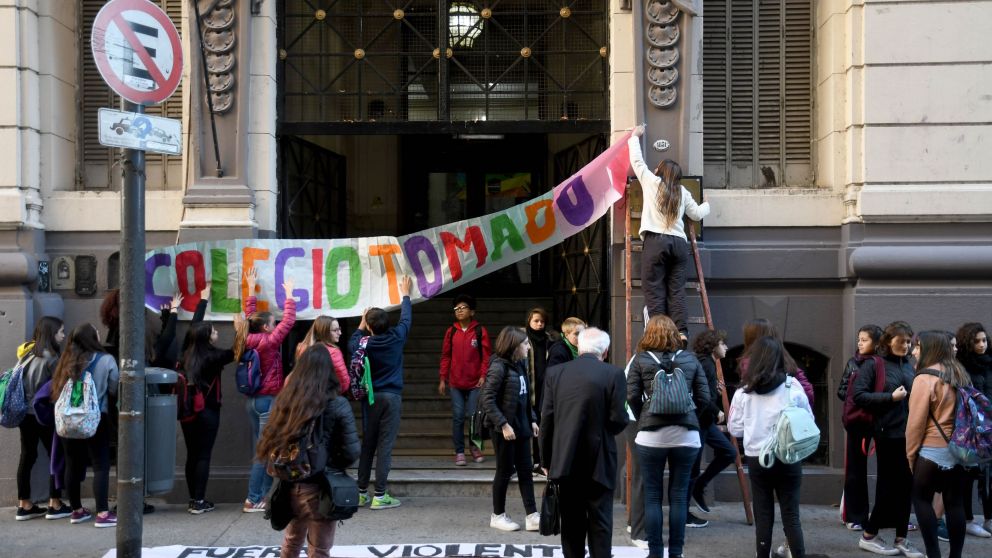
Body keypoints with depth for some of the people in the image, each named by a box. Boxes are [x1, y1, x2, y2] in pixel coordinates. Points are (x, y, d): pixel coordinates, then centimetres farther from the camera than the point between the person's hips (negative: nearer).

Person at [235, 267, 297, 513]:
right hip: (268, 400, -9)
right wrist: (289, 294, -1)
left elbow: (250, 315, 19)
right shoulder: (269, 342, -15)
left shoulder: (248, 340, 5)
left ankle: (260, 497, 12)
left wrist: (251, 288, 26)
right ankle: (253, 500, -4)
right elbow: (288, 320, -11)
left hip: (253, 400, 9)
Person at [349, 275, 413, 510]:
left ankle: (361, 492, 15)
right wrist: (405, 294, 27)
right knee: (385, 446, -3)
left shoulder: (364, 344, -4)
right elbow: (406, 318, 13)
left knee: (367, 444, 11)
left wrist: (361, 324, 31)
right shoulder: (396, 338, -6)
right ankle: (379, 496, -4)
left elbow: (352, 343, 20)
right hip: (391, 397, -2)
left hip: (370, 398, 2)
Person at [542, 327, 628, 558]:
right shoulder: (614, 374, -6)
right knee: (600, 522, 5)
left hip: (565, 461, 2)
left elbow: (547, 419, 0)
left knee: (572, 522, 11)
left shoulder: (555, 373, 1)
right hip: (598, 462, -2)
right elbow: (619, 420, -11)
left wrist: (546, 459, 8)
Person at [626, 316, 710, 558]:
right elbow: (704, 398, 5)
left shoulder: (640, 359, 3)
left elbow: (632, 397, -4)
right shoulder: (690, 359, 8)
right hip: (686, 435, 2)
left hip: (651, 435, -1)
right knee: (679, 496, 8)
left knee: (652, 496, 7)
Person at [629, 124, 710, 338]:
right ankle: (681, 333, -7)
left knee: (654, 291, -4)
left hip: (655, 241, -3)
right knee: (677, 291, 1)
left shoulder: (651, 182, 8)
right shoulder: (683, 192, 16)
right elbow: (697, 214, 25)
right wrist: (706, 205, 48)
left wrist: (635, 137, 34)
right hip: (679, 242, 3)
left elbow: (637, 160, 18)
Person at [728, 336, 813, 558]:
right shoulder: (793, 387, -5)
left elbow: (735, 429, 1)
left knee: (763, 516, 9)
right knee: (791, 515, 6)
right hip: (788, 459, 0)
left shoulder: (744, 392, -5)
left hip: (756, 460, 0)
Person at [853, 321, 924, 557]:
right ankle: (869, 536, 14)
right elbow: (858, 394, -11)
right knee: (890, 485, 0)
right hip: (888, 433, -5)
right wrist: (890, 397, -16)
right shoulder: (873, 364, -4)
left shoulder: (909, 366, 13)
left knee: (906, 486, 7)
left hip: (910, 433, 5)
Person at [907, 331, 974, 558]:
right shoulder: (961, 375, 9)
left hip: (933, 451, -6)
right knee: (955, 503, 9)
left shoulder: (925, 378, -12)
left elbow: (916, 421, -12)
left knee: (921, 499, 7)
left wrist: (911, 453, -4)